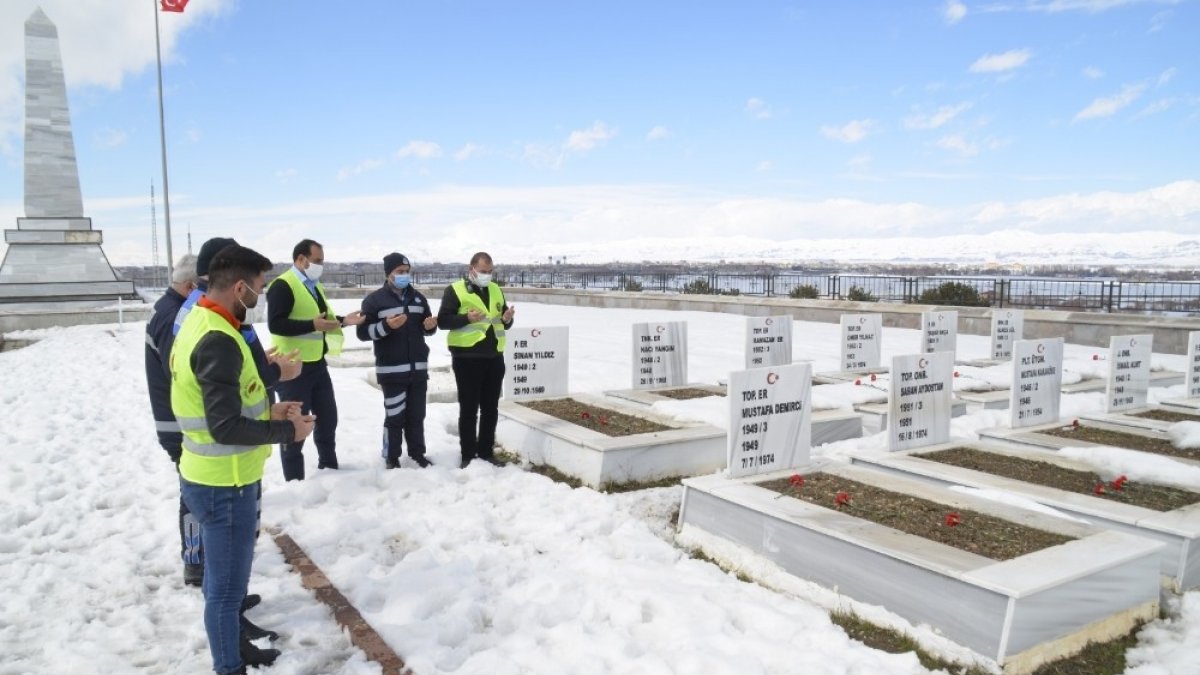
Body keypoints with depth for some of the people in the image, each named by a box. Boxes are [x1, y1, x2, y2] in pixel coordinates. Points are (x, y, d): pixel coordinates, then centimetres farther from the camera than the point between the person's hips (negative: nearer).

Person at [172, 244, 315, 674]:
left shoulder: (198, 323, 7)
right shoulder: (218, 340, -26)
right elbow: (227, 428, -28)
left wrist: (267, 412, 7)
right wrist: (286, 431, -16)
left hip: (212, 477, 10)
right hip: (225, 485, -10)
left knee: (225, 578, 25)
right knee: (227, 585, 6)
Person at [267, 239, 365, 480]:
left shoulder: (315, 286, 14)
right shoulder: (283, 285, -14)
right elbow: (275, 324, -24)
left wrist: (342, 321, 7)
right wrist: (313, 325, -29)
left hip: (317, 364, 9)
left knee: (328, 418, 18)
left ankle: (329, 469, 35)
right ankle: (294, 481, 13)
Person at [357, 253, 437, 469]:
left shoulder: (417, 297, 12)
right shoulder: (374, 300, -4)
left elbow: (426, 328, 20)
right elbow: (363, 332, -8)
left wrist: (431, 325, -3)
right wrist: (386, 326, -23)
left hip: (418, 368, 5)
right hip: (391, 370, -5)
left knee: (417, 415, 12)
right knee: (395, 415, -2)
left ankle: (417, 453, 25)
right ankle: (391, 457, 12)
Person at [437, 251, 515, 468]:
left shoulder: (496, 290, 15)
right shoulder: (455, 290, -3)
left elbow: (503, 323, 21)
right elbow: (442, 320, -8)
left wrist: (507, 319, -2)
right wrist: (466, 318, -23)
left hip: (494, 357, 6)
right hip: (467, 357, -5)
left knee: (490, 408, 11)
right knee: (468, 408, 1)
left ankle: (486, 451, 22)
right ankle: (468, 455, 11)